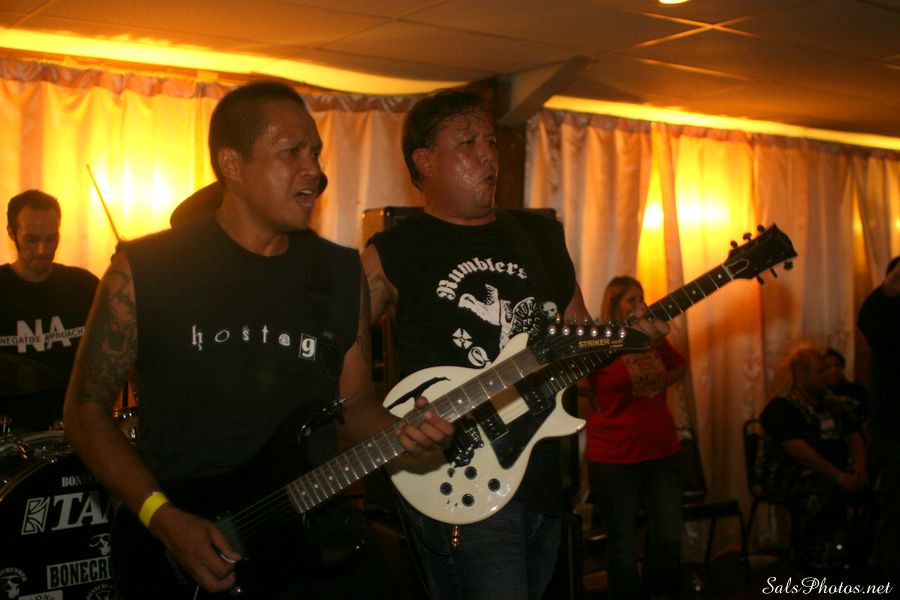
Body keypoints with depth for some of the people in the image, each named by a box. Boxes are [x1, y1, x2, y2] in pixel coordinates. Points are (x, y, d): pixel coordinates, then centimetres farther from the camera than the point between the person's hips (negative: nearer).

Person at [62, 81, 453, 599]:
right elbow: (87, 408, -3)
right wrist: (163, 518, -13)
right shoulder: (145, 270, -7)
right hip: (177, 558, -2)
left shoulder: (342, 274, 3)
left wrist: (401, 435, -11)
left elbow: (354, 401, 10)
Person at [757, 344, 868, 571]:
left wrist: (859, 464, -7)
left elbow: (854, 437, 16)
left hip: (829, 473, 7)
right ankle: (812, 558, -19)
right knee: (825, 492, -35)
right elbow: (799, 451, -20)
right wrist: (839, 476, -25)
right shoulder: (782, 407, -9)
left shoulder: (834, 403, 16)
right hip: (789, 475, -7)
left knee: (872, 483, -19)